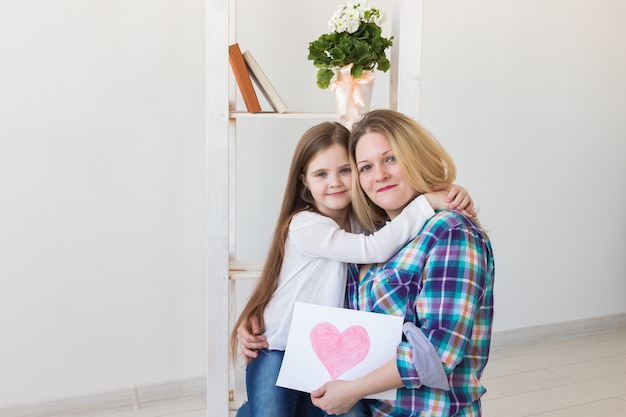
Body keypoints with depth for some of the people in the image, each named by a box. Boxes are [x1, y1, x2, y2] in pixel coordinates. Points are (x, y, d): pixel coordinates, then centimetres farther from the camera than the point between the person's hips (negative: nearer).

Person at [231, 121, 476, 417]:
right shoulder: (304, 225, -20)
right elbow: (374, 249, -31)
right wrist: (428, 202, -32)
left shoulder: (361, 220, -2)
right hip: (277, 352, -5)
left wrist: (453, 199, -22)